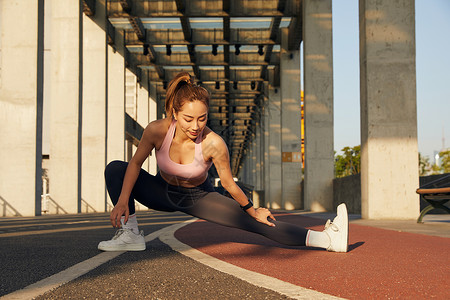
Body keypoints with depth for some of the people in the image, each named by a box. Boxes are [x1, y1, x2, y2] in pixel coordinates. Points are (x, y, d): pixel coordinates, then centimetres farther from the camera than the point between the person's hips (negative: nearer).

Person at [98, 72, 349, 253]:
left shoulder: (214, 144, -33)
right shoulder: (157, 130, -29)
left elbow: (229, 184, -18)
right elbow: (136, 163, -12)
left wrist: (252, 210, -8)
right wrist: (122, 201, -17)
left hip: (198, 197, -2)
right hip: (163, 192, 2)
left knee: (252, 222, -16)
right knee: (115, 169, -17)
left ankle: (327, 240, -16)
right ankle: (130, 234, -11)